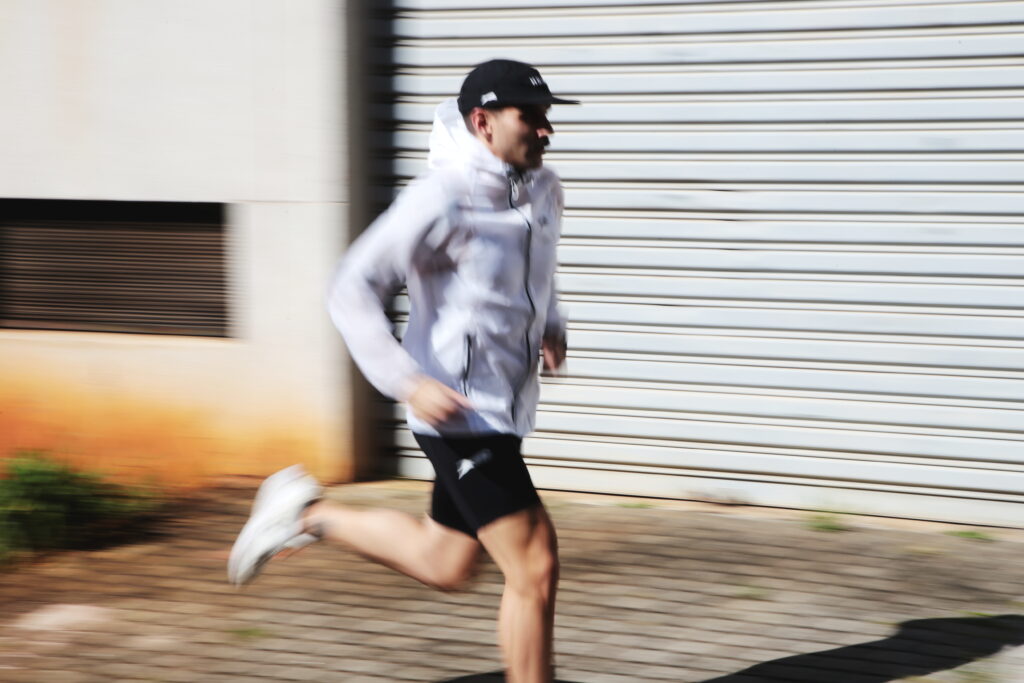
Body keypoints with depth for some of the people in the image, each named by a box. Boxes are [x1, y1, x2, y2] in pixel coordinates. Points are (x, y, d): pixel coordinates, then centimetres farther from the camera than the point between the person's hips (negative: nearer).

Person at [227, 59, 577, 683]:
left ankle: (309, 514, 35)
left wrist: (551, 327, 11)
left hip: (505, 409, 9)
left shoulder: (543, 190, 6)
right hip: (460, 414, -9)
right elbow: (352, 291, -16)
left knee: (445, 565, 20)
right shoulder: (442, 200, -19)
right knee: (536, 569, -9)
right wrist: (407, 382, -24)